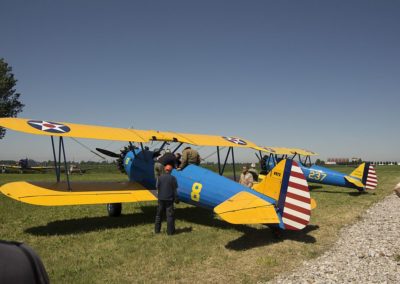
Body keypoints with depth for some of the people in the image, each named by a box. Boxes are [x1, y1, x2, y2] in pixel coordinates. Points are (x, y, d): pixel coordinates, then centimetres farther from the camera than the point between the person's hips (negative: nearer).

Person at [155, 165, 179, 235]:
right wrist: (176, 198, 3)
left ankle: (157, 230, 21)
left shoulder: (160, 177, -3)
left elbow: (157, 187, 3)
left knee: (159, 214, 15)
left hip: (161, 198, 3)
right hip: (169, 199, -3)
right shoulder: (173, 178, -9)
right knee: (170, 215, 4)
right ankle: (170, 231, 5)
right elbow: (175, 189, -6)